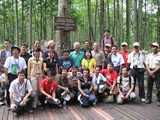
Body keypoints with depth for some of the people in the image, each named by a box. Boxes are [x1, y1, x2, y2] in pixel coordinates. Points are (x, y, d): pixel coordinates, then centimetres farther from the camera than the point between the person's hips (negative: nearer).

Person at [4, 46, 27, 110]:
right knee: (9, 90, 3)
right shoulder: (9, 59, 0)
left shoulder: (22, 59, 4)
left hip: (19, 76, 1)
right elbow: (6, 69, -1)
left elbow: (24, 69, 7)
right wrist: (6, 78, -7)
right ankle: (8, 104, 16)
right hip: (11, 76, -1)